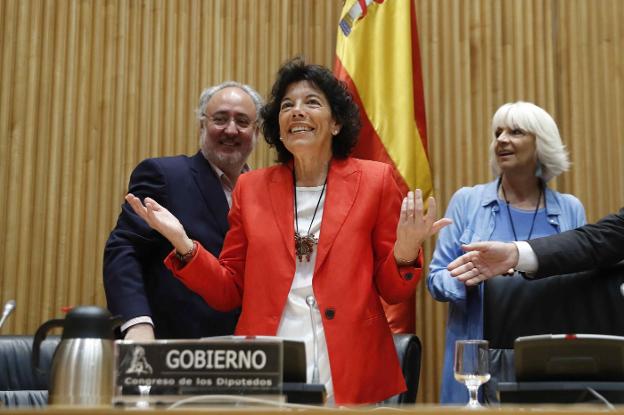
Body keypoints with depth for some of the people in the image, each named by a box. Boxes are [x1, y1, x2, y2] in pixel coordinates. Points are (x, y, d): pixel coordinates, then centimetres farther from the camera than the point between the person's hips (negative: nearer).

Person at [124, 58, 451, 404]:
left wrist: (405, 252, -17)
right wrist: (183, 244, -6)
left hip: (352, 378, -1)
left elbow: (392, 290, 3)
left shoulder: (374, 180, 1)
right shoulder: (251, 188, 6)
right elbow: (229, 292, 7)